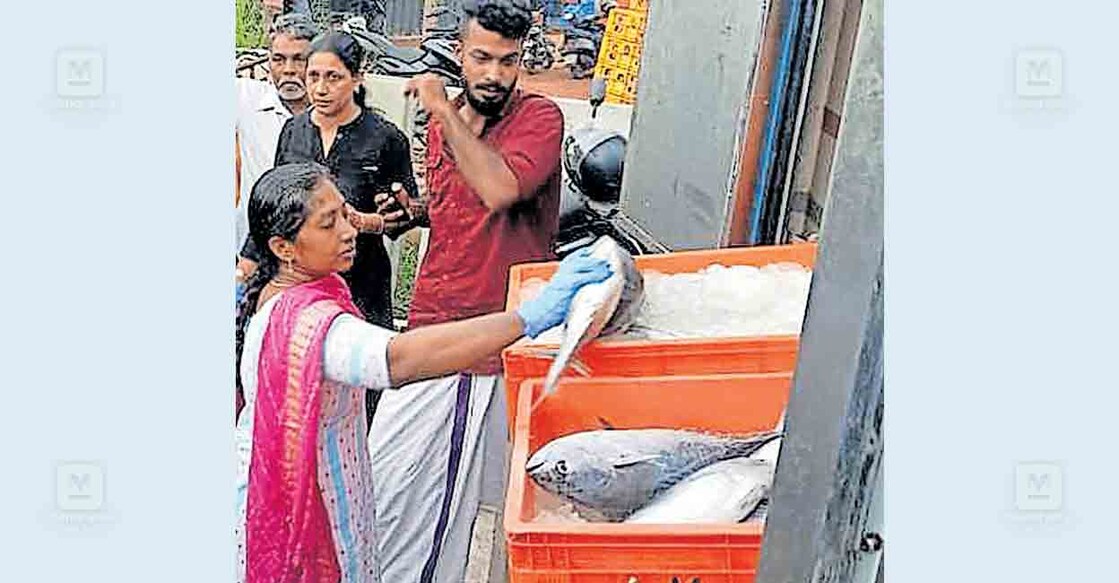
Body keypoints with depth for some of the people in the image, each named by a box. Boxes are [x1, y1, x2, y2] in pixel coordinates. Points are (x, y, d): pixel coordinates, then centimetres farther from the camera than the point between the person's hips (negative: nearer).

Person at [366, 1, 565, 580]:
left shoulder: (539, 117, -11)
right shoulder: (442, 122, 8)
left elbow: (500, 190, -30)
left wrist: (445, 112, -20)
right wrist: (410, 212, 4)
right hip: (430, 324, 6)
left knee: (482, 482, 8)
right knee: (392, 466, 17)